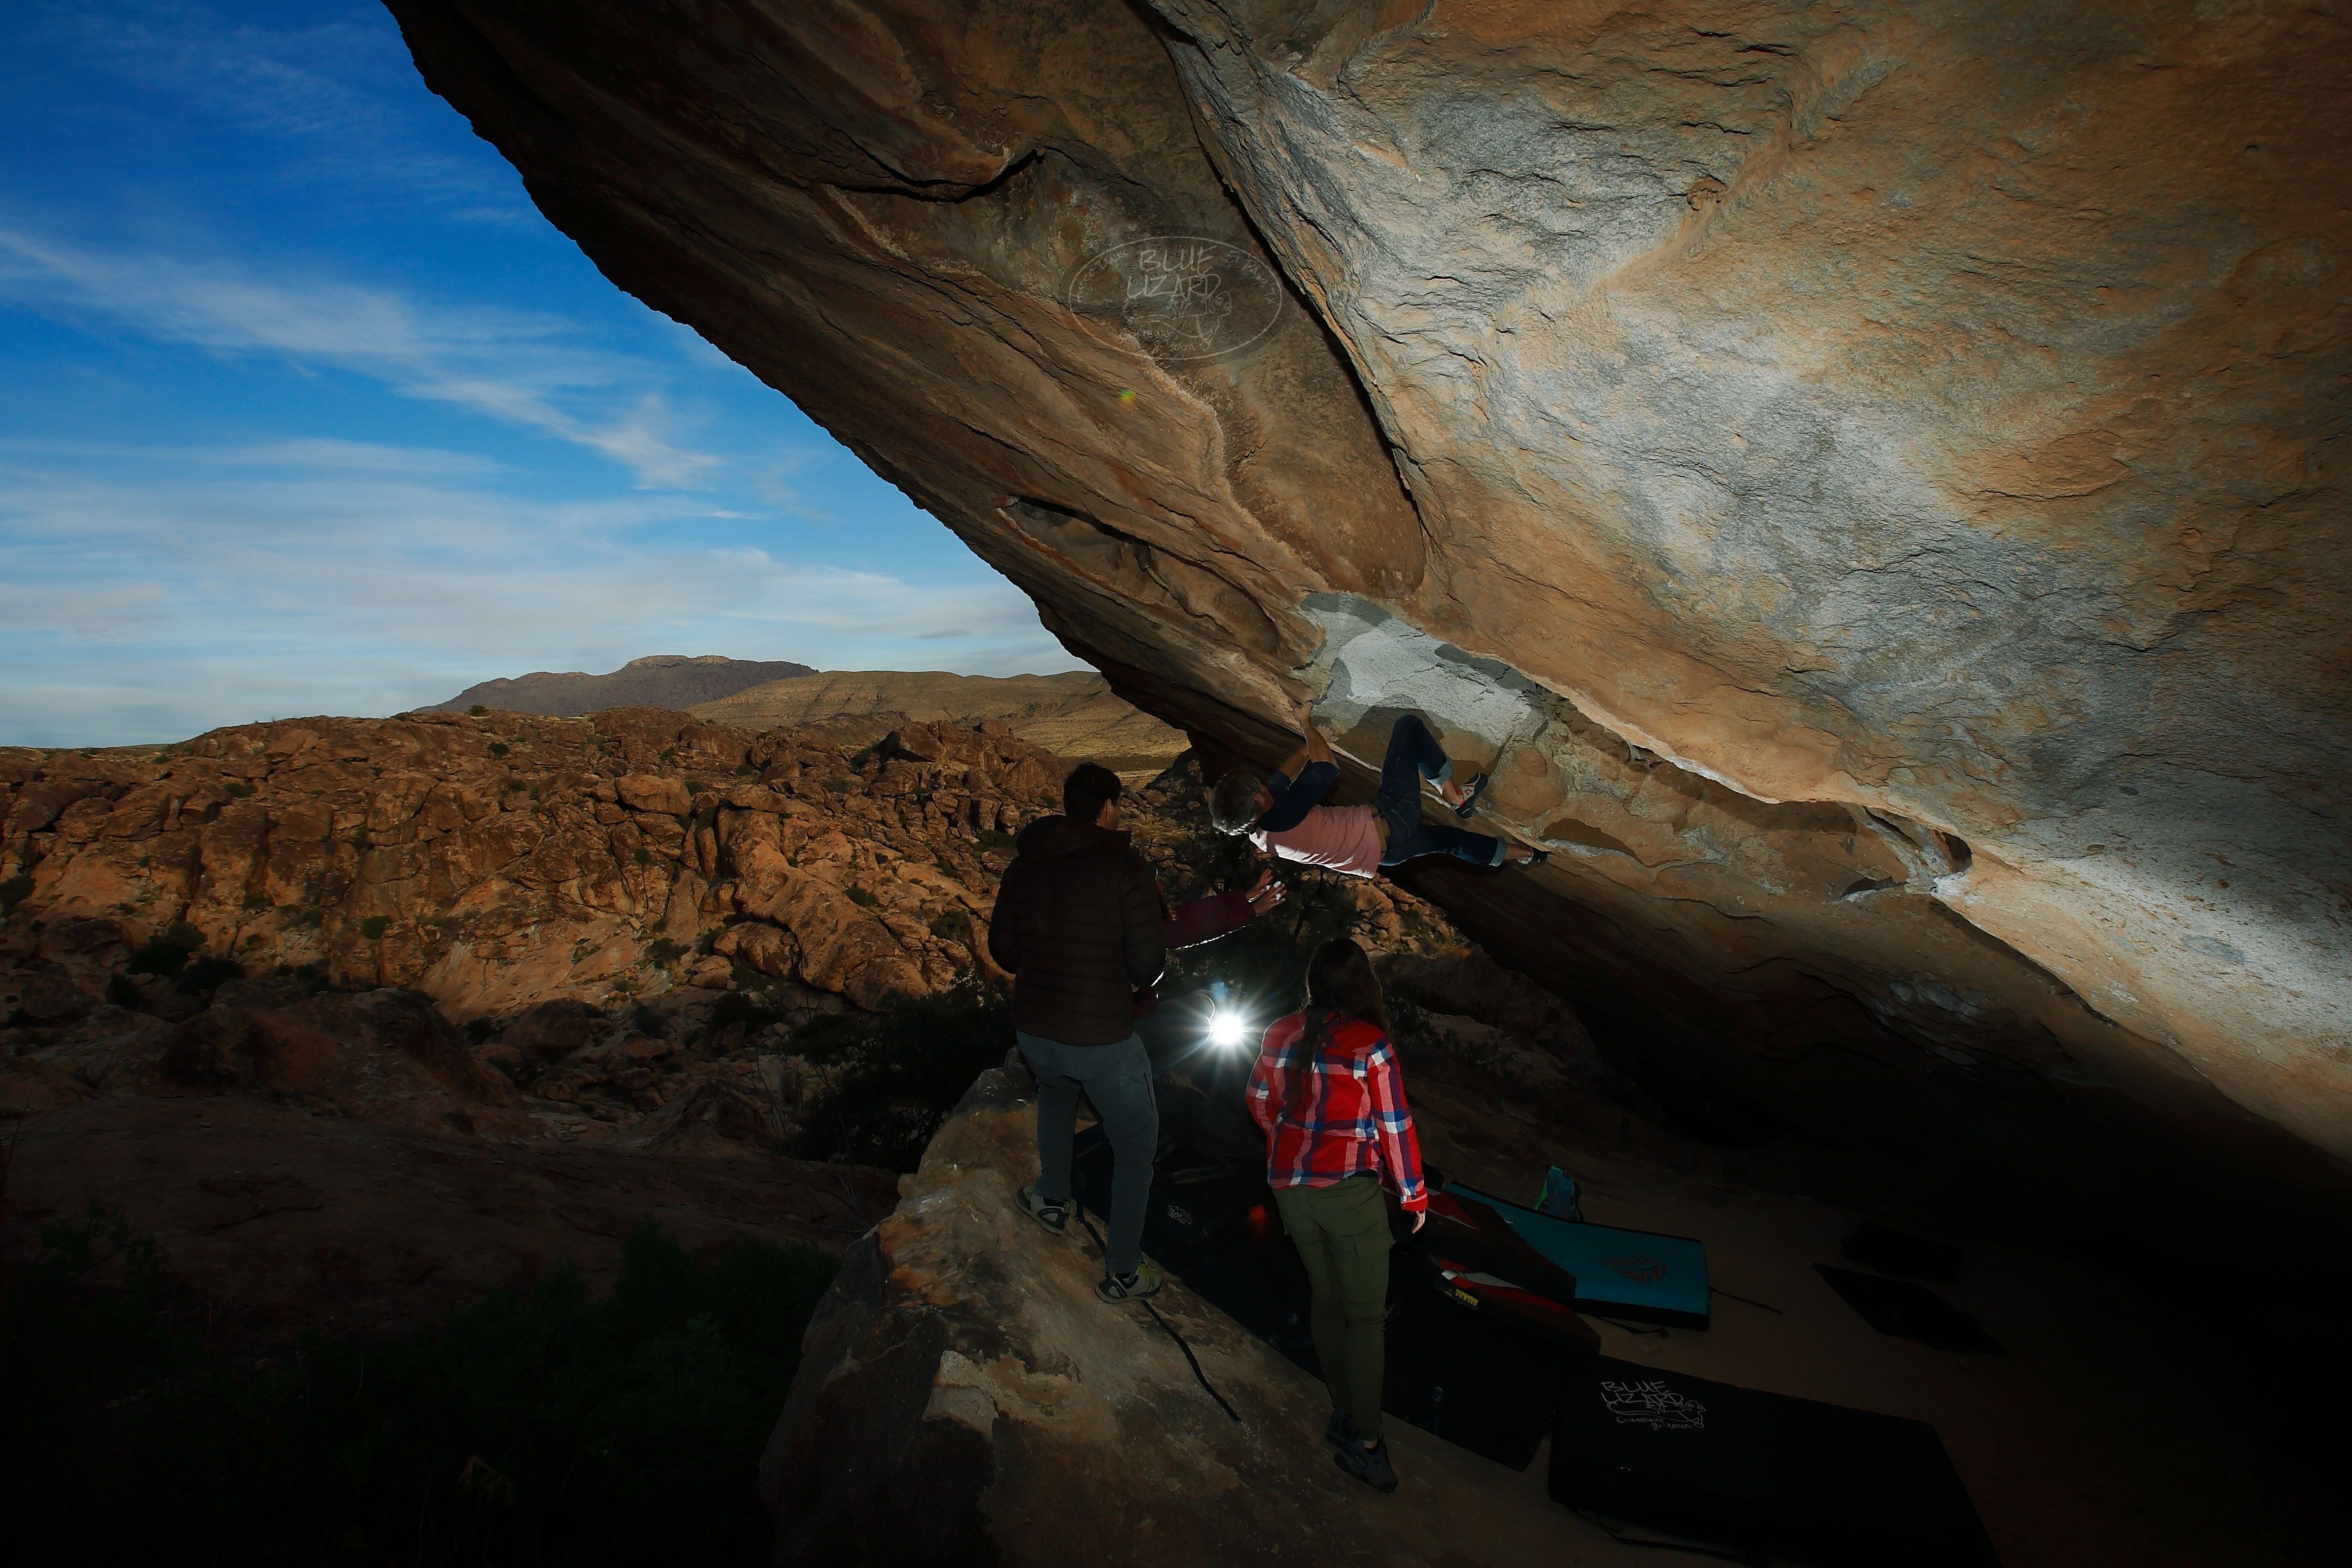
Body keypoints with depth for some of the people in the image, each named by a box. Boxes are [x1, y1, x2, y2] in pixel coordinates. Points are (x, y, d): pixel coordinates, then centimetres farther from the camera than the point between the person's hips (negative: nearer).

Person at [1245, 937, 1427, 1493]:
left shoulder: (1281, 1035, -2)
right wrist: (1414, 1196, 3)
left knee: (1326, 1299, 20)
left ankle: (1343, 1411, 31)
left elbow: (1261, 1103, 11)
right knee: (1366, 1315, 8)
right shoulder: (1371, 1045, -17)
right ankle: (1365, 1441, 12)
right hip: (1349, 1191, -5)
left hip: (1289, 1188, 6)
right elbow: (1394, 1127, -10)